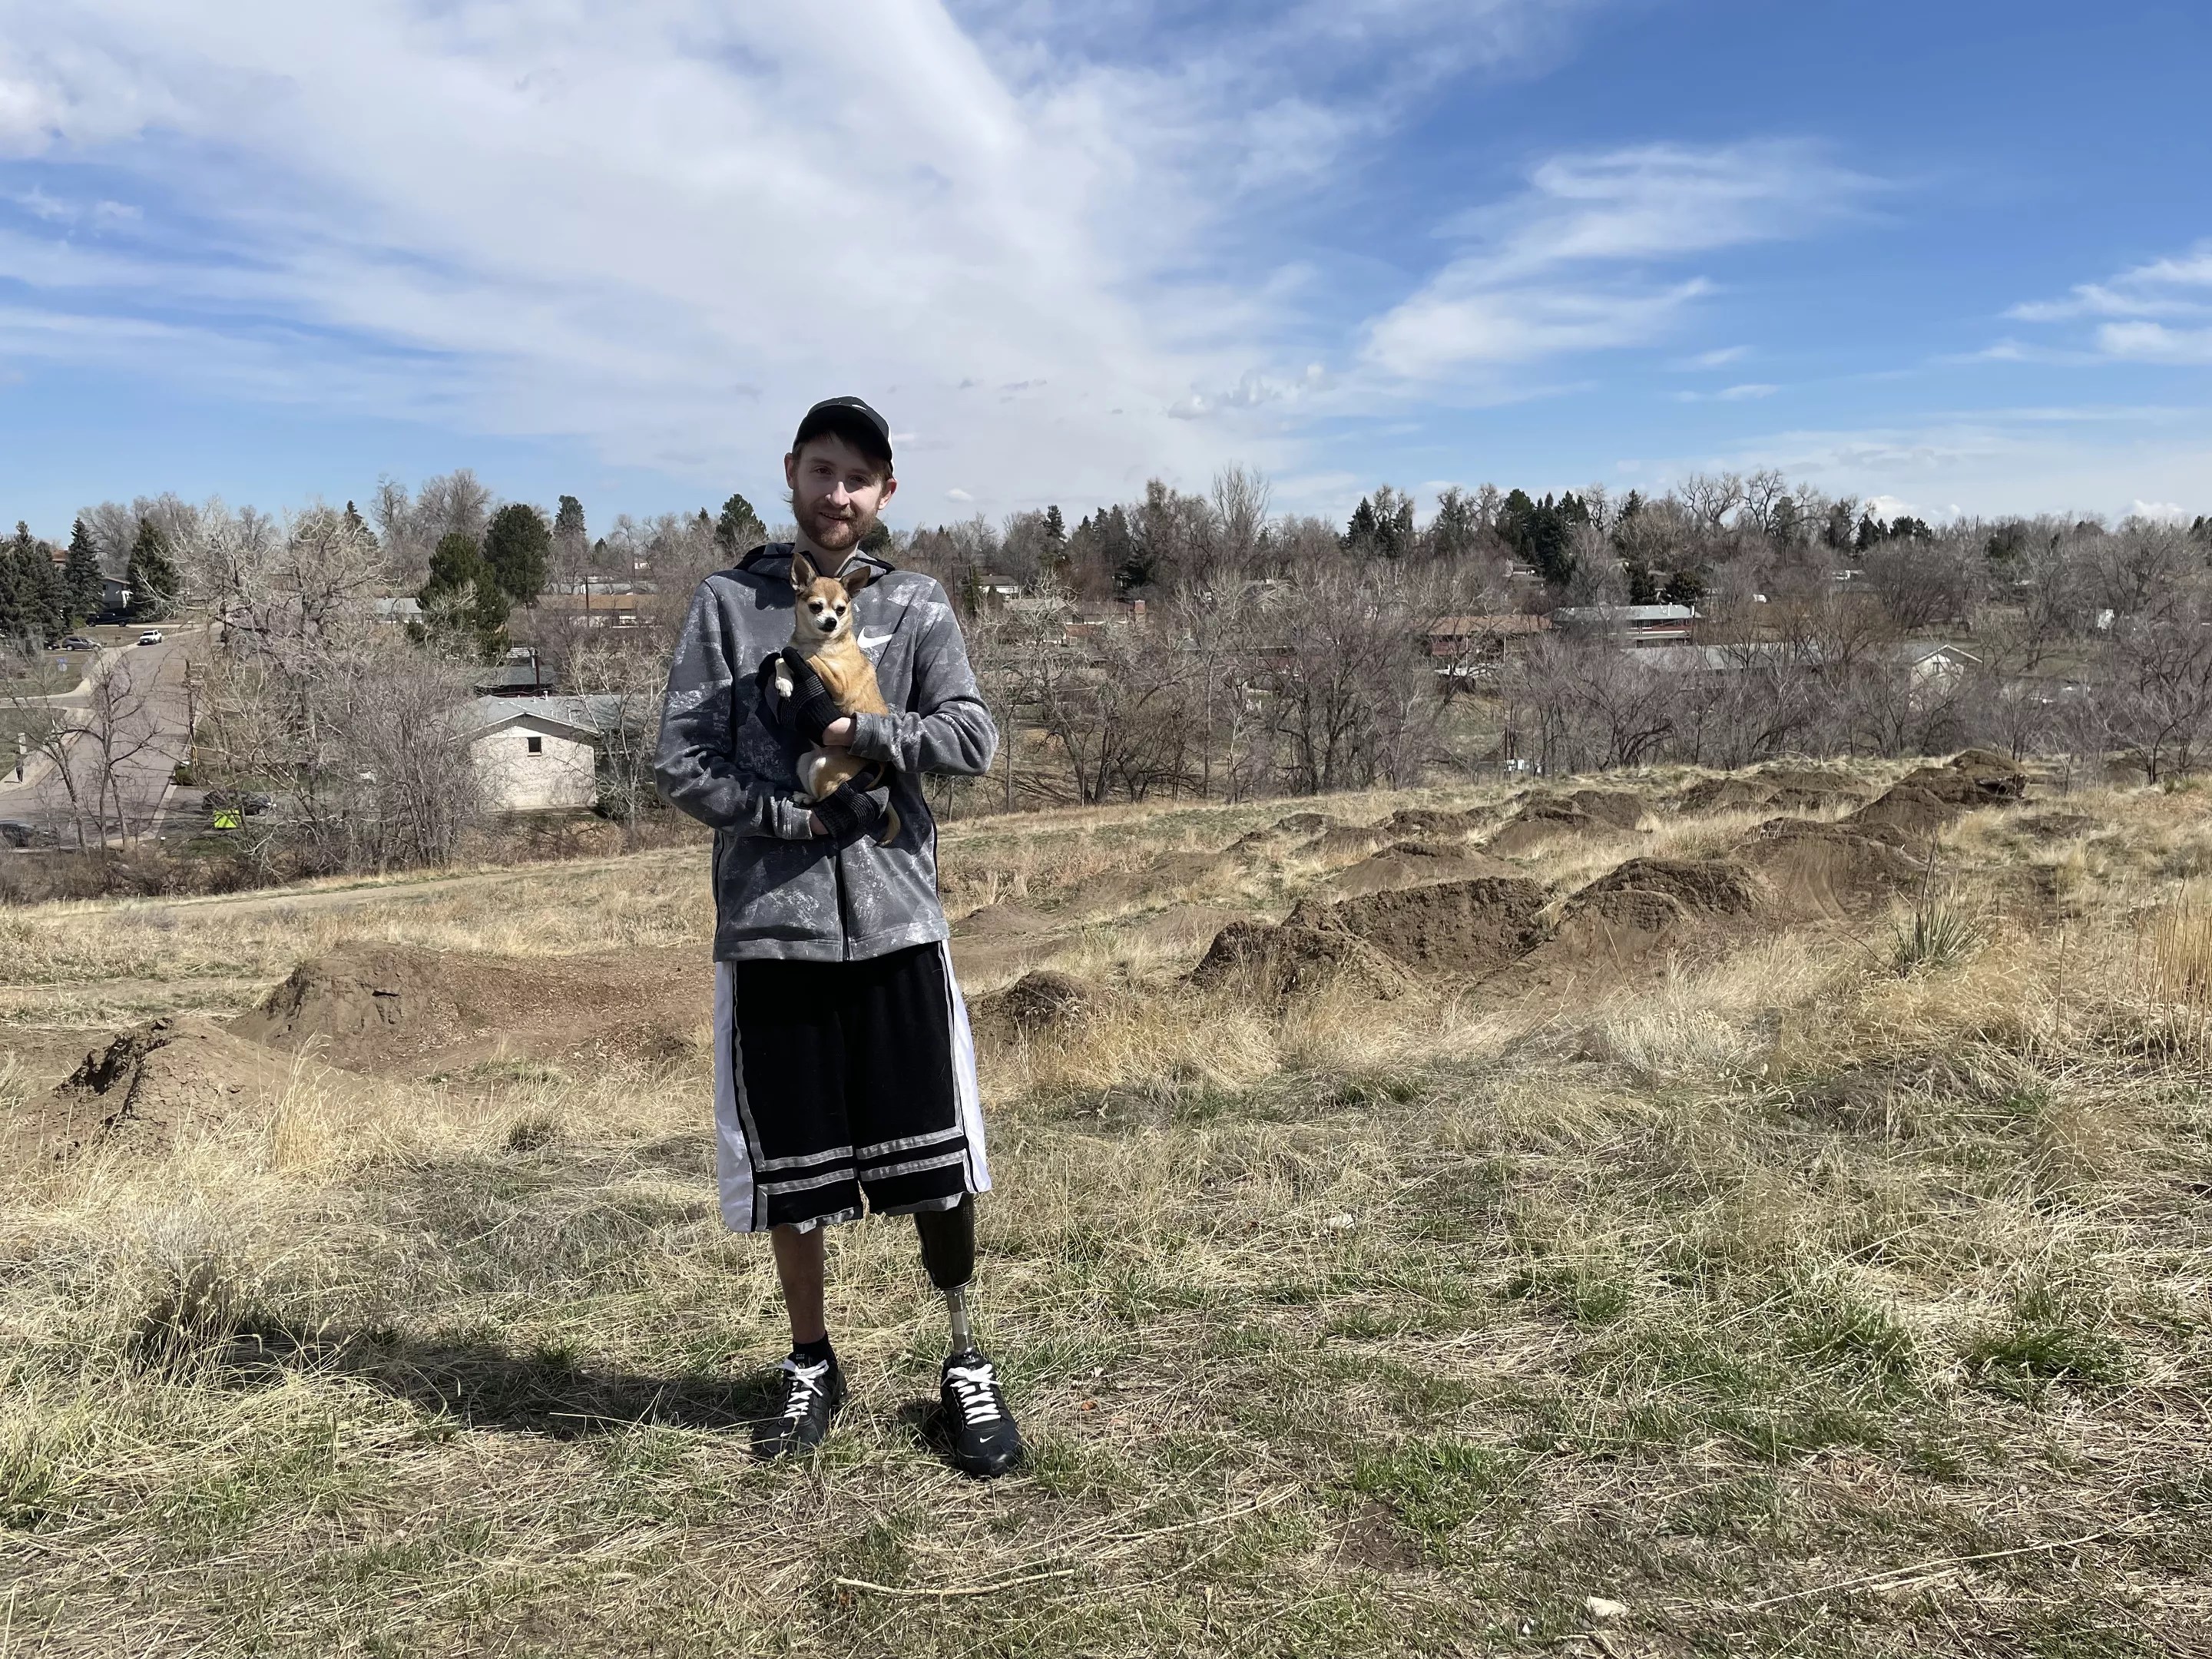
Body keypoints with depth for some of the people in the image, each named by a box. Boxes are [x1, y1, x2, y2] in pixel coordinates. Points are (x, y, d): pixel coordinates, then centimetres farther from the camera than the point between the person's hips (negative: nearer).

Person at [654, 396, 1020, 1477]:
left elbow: (973, 740, -3)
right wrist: (794, 815, -11)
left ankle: (966, 1366, 22)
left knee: (936, 1160, 3)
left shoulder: (915, 606, 7)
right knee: (789, 1166, 9)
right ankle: (811, 1366, 30)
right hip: (770, 926, 0)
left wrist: (863, 735, -14)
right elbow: (680, 762, -2)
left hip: (895, 921, 0)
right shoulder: (728, 602, 5)